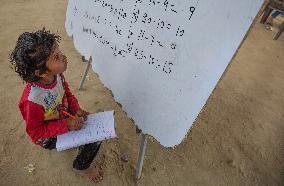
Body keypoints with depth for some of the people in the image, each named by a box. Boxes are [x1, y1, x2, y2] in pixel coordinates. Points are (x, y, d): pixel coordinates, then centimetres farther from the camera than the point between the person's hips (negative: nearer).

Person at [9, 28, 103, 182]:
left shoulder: (56, 75, -21)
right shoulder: (33, 100, -39)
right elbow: (35, 132, -24)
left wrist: (76, 109, -14)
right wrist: (67, 125, -29)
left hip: (65, 118, 6)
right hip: (48, 137, -6)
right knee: (94, 140, -11)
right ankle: (82, 166, 18)